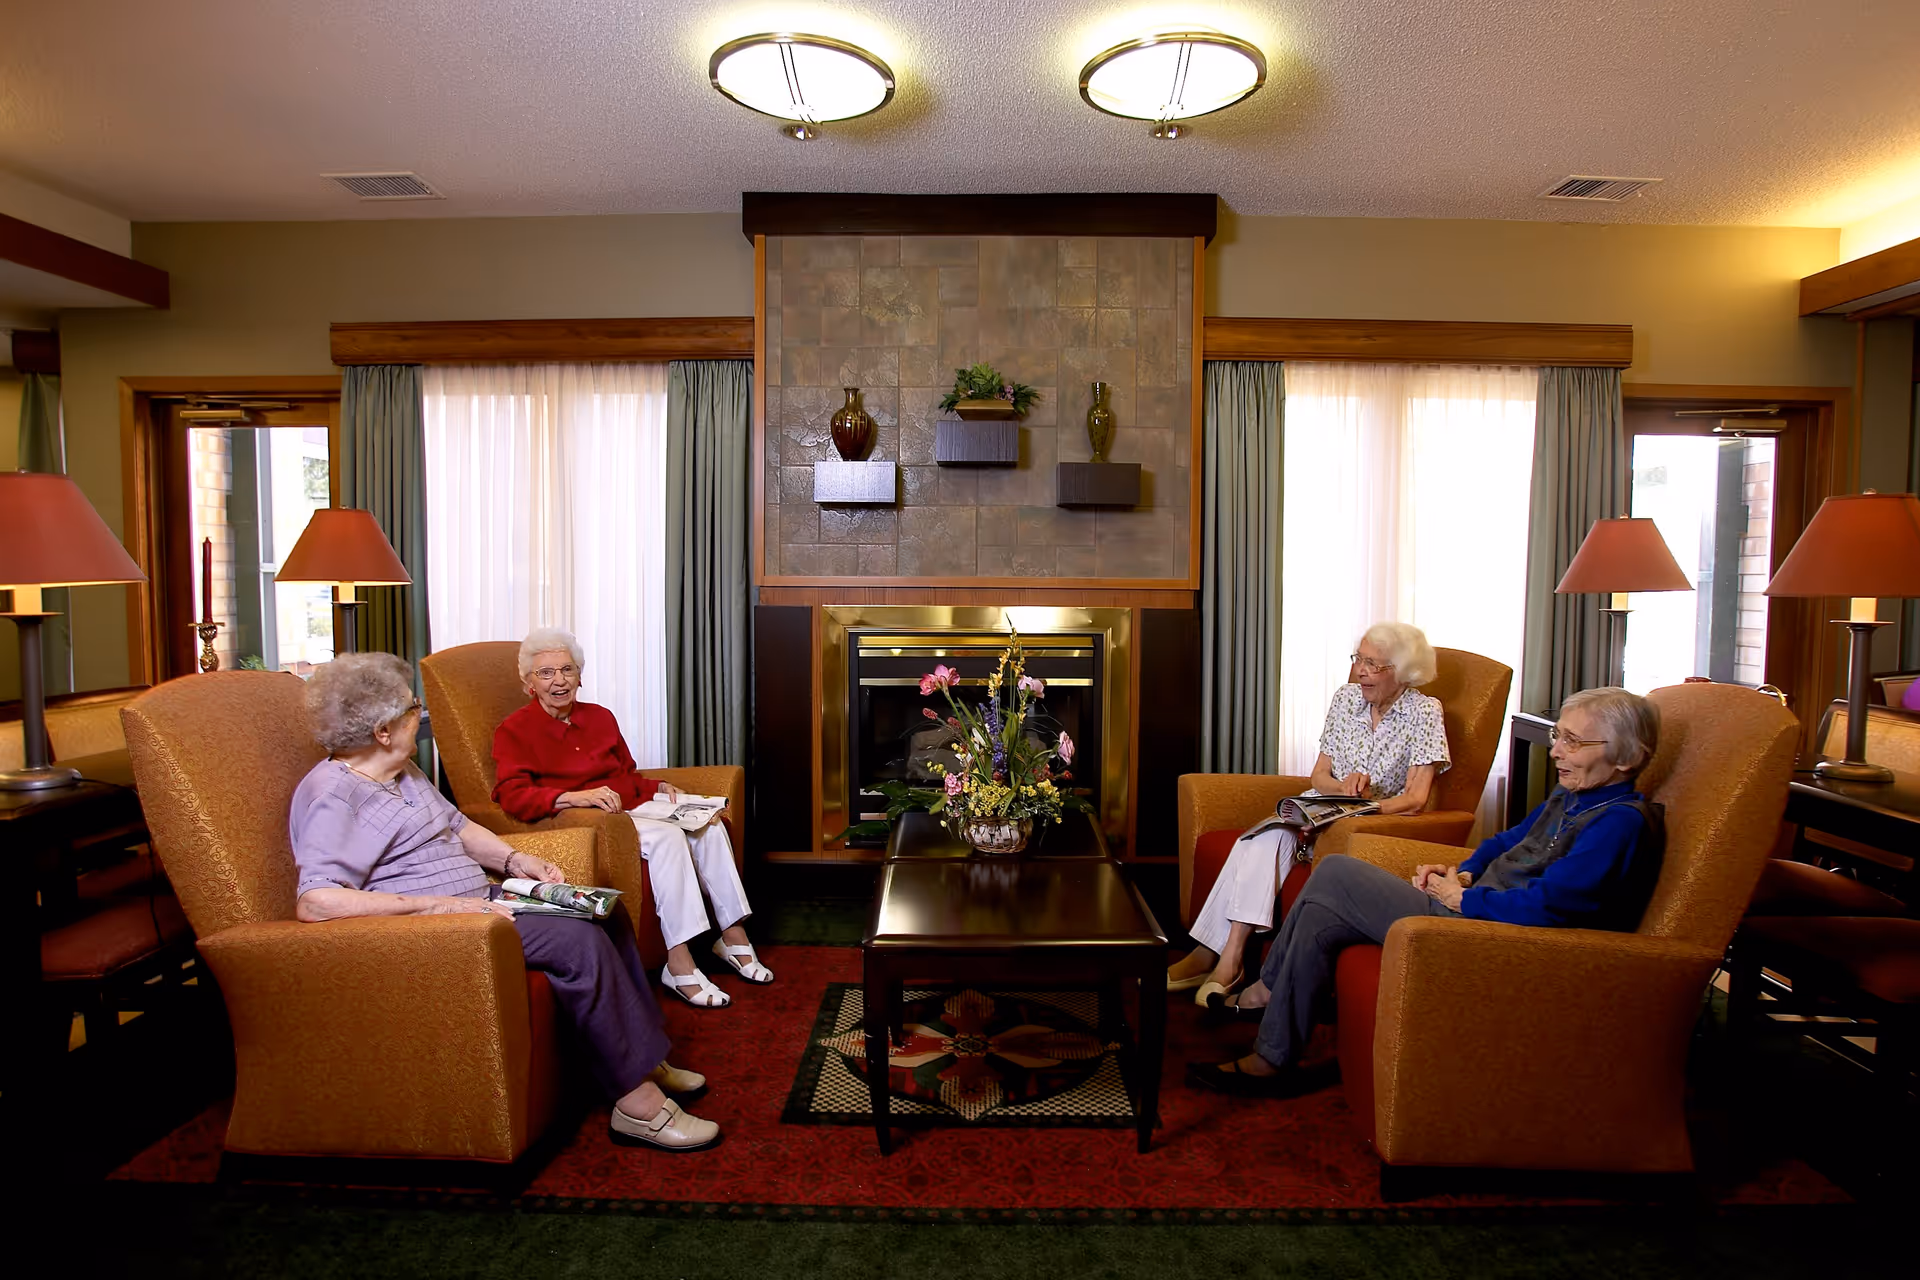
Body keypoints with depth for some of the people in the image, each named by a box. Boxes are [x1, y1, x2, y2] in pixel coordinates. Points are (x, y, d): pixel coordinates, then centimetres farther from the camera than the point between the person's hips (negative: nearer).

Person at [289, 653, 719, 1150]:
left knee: (603, 914, 0)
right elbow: (315, 902, -28)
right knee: (578, 940, -25)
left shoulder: (402, 771, 15)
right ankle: (637, 1100, -18)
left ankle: (645, 1057, 6)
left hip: (474, 903, 10)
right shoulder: (332, 795, -17)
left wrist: (513, 858, 6)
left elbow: (457, 825, 25)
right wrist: (438, 905, -31)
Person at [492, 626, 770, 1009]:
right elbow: (511, 795, -15)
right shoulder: (515, 730, 1)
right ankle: (679, 965, -32)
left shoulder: (600, 717, 21)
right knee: (665, 835, -32)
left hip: (630, 812, 7)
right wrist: (574, 797, -31)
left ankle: (733, 936, -10)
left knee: (708, 825, -17)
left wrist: (658, 788, 6)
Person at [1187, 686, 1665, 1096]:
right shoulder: (1569, 798, 16)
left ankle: (1266, 988, 6)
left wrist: (1460, 897, -12)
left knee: (1334, 873, -11)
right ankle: (1272, 1061, 9)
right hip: (1472, 912, 10)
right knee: (1320, 918, 0)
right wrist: (1463, 873, 9)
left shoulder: (1624, 821, -14)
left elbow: (1546, 904, -25)